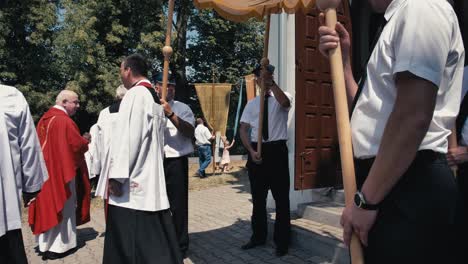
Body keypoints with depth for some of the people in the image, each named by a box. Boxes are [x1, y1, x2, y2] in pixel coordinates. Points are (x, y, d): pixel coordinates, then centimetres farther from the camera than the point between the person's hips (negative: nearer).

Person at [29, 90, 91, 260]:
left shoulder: (44, 119, 10)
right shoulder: (64, 121, -18)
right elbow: (77, 145, -20)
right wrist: (85, 140, 1)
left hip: (45, 170, 8)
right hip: (61, 170, -8)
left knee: (48, 204, 15)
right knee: (60, 206, 1)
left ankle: (45, 243, 24)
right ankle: (57, 246, 6)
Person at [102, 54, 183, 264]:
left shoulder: (135, 95, -12)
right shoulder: (156, 97, 14)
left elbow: (126, 138, -19)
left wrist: (117, 176, -17)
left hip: (132, 181, -9)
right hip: (151, 178, 9)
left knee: (128, 241, 0)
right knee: (153, 238, 14)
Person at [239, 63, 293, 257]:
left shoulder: (282, 97, 1)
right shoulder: (251, 104, 11)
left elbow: (284, 102, -26)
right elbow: (243, 130, 6)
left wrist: (271, 82, -33)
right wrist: (251, 151, -7)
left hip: (277, 150, -3)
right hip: (256, 151, 4)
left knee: (281, 197, 4)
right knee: (258, 197, 14)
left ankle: (282, 241, 18)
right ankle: (258, 236, 30)